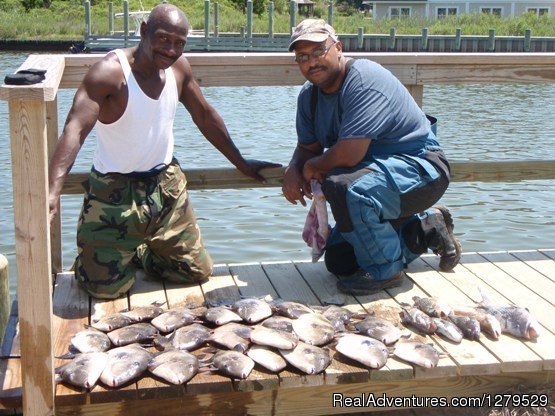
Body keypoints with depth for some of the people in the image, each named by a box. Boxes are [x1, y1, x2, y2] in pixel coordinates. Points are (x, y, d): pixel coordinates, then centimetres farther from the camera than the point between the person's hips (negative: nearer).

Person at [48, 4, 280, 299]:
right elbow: (75, 130, -32)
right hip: (116, 192, -5)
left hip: (166, 184, 6)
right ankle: (89, 259, 29)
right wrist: (52, 192, -47)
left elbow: (205, 116, 13)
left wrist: (241, 164, 19)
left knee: (197, 272, 9)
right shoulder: (110, 72, -21)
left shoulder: (178, 67, -2)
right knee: (107, 287, -6)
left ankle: (139, 255, 34)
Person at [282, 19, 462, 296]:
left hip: (419, 169, -10)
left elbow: (348, 154, -34)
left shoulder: (364, 80, -25)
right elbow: (307, 148, 11)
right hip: (376, 173, 10)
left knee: (345, 188, -38)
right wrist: (293, 169, -13)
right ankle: (427, 228, 24)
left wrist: (314, 167, -14)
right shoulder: (309, 95, 3)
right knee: (338, 262, 11)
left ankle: (384, 270, -14)